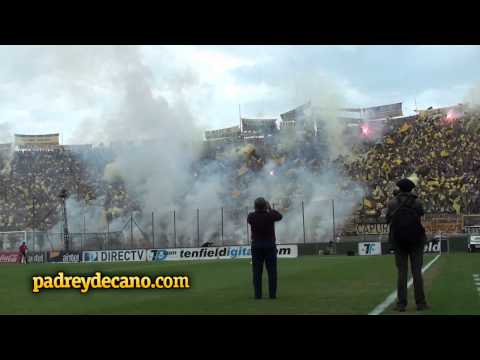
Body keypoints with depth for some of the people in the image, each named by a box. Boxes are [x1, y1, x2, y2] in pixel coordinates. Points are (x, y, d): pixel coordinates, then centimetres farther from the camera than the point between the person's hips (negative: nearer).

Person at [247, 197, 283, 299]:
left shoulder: (251, 216, -7)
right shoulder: (270, 215, -10)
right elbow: (279, 216, 14)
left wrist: (257, 210, 28)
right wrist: (270, 208, 25)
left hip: (256, 246, 1)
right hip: (270, 245, -1)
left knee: (257, 271, 2)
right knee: (272, 271, 3)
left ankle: (258, 294, -1)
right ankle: (272, 294, 0)